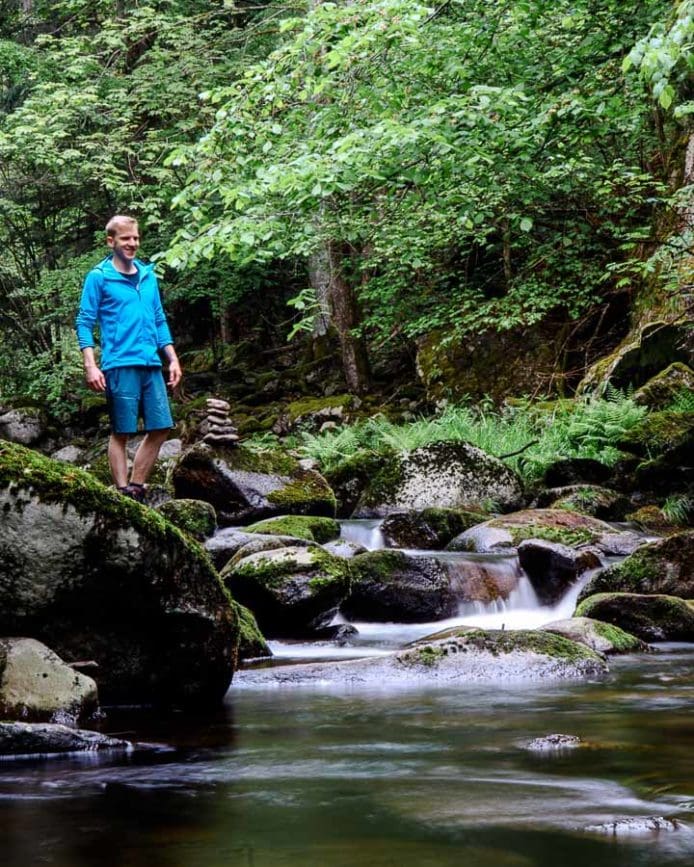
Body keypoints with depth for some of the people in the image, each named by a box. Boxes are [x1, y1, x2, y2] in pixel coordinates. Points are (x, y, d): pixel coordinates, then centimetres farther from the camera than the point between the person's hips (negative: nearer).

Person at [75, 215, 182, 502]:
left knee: (160, 428, 5)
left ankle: (136, 487, 16)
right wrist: (90, 366, -13)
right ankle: (124, 493, 3)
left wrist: (173, 359, 14)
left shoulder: (148, 276, 15)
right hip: (120, 365, -6)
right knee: (121, 432, -1)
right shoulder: (98, 277, -2)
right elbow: (84, 322, -4)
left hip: (151, 365, 6)